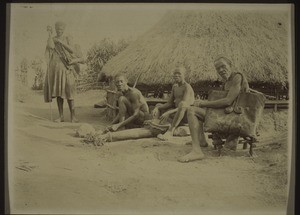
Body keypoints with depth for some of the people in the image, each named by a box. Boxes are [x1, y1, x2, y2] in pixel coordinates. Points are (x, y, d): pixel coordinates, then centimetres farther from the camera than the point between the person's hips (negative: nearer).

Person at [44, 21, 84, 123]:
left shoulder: (68, 39, 7)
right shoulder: (52, 39, 12)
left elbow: (72, 50, -8)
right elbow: (51, 46, -10)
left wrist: (61, 42, -10)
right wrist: (50, 33, -6)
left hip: (66, 68, -3)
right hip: (55, 68, 3)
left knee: (68, 91, -11)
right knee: (58, 92, 1)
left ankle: (73, 116, -8)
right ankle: (61, 116, 6)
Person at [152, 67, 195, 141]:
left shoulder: (187, 87, -14)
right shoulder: (174, 86, 12)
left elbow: (185, 106, -27)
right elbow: (170, 103, 7)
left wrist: (168, 113, -37)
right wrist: (157, 108, -11)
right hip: (177, 113, 9)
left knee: (182, 104, -40)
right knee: (158, 107, 11)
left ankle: (170, 131, -41)